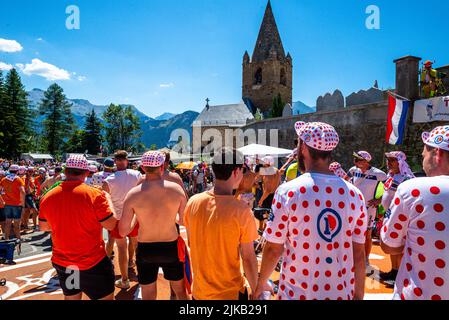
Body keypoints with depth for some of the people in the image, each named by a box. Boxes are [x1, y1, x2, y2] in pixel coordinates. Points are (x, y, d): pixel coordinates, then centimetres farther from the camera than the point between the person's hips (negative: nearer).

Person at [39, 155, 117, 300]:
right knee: (105, 297, 11)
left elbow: (43, 227, 11)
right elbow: (111, 225, -14)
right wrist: (106, 199, -1)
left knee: (71, 297, 24)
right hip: (93, 263, -5)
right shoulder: (94, 194, -20)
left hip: (62, 263, 6)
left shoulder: (48, 197, -4)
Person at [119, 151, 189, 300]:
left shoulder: (133, 194, -14)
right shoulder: (176, 188, -13)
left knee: (148, 296, 20)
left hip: (145, 250, 0)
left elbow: (123, 232, -10)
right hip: (171, 247, 0)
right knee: (181, 291, 23)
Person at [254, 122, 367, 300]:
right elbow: (359, 253, -1)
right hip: (342, 293, 3)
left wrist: (261, 284, 6)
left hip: (297, 292, -2)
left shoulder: (288, 192, -17)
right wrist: (359, 294, 13)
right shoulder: (354, 194, -8)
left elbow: (273, 249, -11)